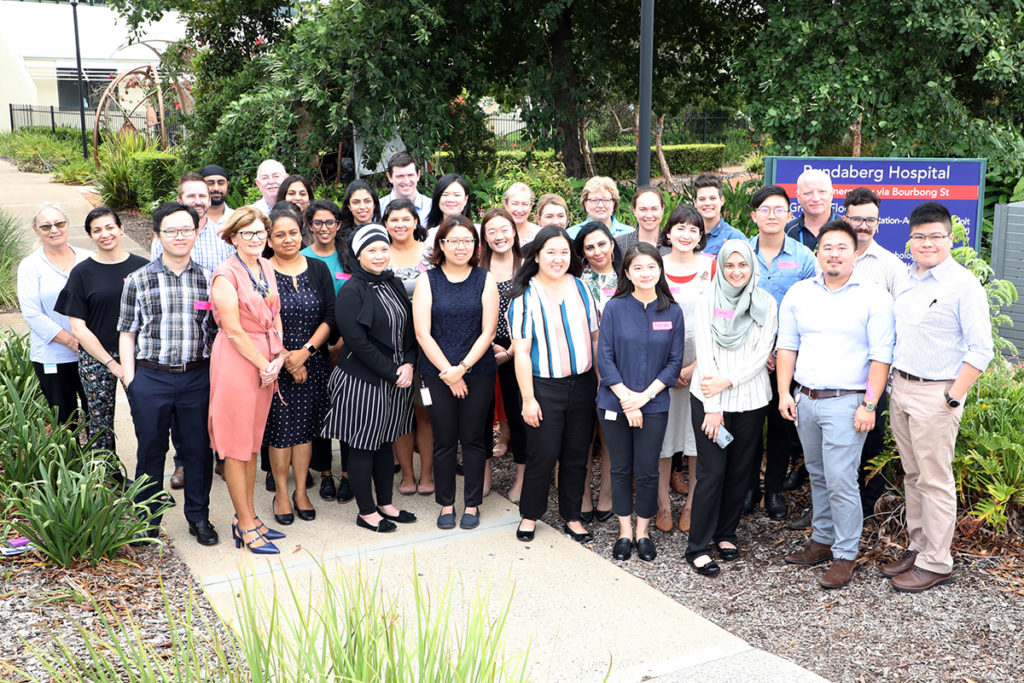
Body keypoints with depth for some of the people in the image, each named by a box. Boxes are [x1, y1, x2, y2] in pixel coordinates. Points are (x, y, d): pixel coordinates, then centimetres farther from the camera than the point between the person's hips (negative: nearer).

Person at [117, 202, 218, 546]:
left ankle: (199, 517, 25)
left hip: (197, 378, 1)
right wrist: (129, 379, -3)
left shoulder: (207, 279, 5)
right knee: (151, 450, 10)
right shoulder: (139, 280, 1)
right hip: (150, 377, -1)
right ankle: (146, 521, 26)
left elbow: (215, 330, 9)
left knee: (198, 448, 8)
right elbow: (127, 334, 3)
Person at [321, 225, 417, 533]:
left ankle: (385, 504, 29)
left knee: (386, 442, 16)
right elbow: (358, 342, -17)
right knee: (363, 446, 4)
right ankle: (366, 511, 17)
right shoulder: (351, 292, -13)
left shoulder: (394, 284, 9)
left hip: (397, 378, 7)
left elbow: (409, 329, 11)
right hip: (362, 380, -7)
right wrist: (391, 372, -16)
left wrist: (408, 364, -4)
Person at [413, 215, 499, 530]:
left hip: (479, 372, 0)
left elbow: (488, 331, -3)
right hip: (437, 373, 0)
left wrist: (462, 368, -12)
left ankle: (472, 504, 20)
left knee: (473, 439, 7)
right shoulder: (427, 280, 0)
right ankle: (446, 504, 22)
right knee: (444, 440, 7)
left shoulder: (485, 280, 2)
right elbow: (422, 333, -5)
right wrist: (448, 372, -10)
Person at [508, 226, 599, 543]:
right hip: (544, 386, -4)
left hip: (582, 383, 4)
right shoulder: (525, 296, -6)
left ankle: (572, 516, 26)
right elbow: (521, 352, -7)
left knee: (576, 455, 10)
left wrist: (602, 381, 7)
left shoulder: (581, 287, 6)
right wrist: (528, 398, -10)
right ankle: (529, 515, 22)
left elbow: (595, 336, 11)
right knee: (543, 455, 1)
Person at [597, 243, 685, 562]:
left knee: (647, 472, 3)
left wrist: (644, 396, -9)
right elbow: (604, 358, -5)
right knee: (621, 469, 9)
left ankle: (643, 531, 22)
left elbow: (675, 362, 1)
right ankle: (624, 531, 24)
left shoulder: (672, 312, 1)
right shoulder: (615, 308, -3)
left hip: (654, 404, 0)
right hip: (615, 402, 0)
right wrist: (626, 397, -12)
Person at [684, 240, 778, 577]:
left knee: (739, 471, 9)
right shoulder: (707, 303, -1)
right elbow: (704, 356, -6)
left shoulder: (766, 304, 3)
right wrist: (712, 408, -10)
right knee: (711, 472, -5)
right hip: (709, 399, -2)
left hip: (750, 400, 2)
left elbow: (762, 354, -3)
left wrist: (727, 381, -13)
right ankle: (697, 546, 5)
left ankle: (726, 534, 27)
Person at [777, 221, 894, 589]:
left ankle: (845, 555, 7)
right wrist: (784, 392, 3)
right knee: (817, 476, 15)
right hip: (804, 399, 5)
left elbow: (881, 356, -8)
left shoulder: (874, 297, -5)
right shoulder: (798, 293, 8)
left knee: (841, 481, -6)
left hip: (845, 403, -5)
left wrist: (869, 405, -13)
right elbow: (786, 346, 11)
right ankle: (822, 541, 28)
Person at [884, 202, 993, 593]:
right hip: (900, 387, 7)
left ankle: (936, 564, 10)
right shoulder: (905, 279, 10)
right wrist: (894, 382, 12)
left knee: (935, 480, 0)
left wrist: (952, 399, -16)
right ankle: (917, 548, 27)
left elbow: (981, 349, -14)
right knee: (913, 475, 15)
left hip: (936, 394, -7)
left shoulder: (963, 285, -11)